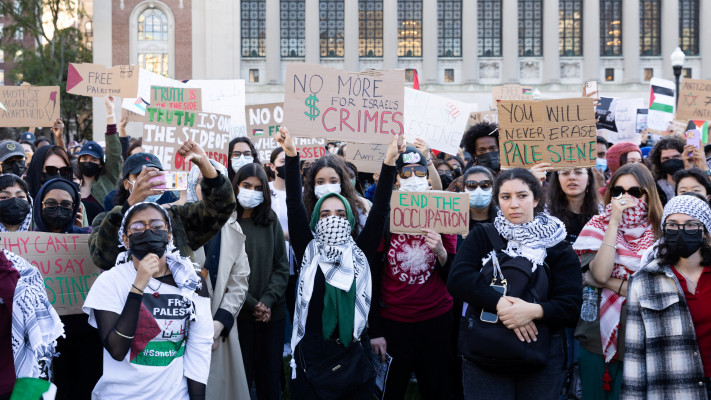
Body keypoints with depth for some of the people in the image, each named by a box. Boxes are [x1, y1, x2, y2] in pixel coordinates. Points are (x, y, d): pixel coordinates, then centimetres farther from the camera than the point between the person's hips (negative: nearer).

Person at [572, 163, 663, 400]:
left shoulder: (659, 232, 0)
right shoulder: (598, 227, 1)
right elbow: (600, 274, -16)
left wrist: (610, 282, -13)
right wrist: (614, 222, -15)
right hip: (598, 340, 0)